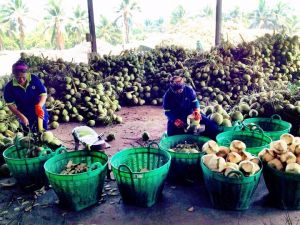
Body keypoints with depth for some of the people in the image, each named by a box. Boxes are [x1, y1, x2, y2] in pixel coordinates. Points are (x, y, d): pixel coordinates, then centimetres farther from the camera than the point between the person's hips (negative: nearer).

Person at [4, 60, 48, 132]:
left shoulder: (34, 79, -17)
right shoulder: (9, 87, -16)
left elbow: (43, 94, -15)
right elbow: (10, 104, -9)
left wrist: (39, 106, -34)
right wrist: (21, 116, -19)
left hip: (40, 114, 0)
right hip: (25, 117, 0)